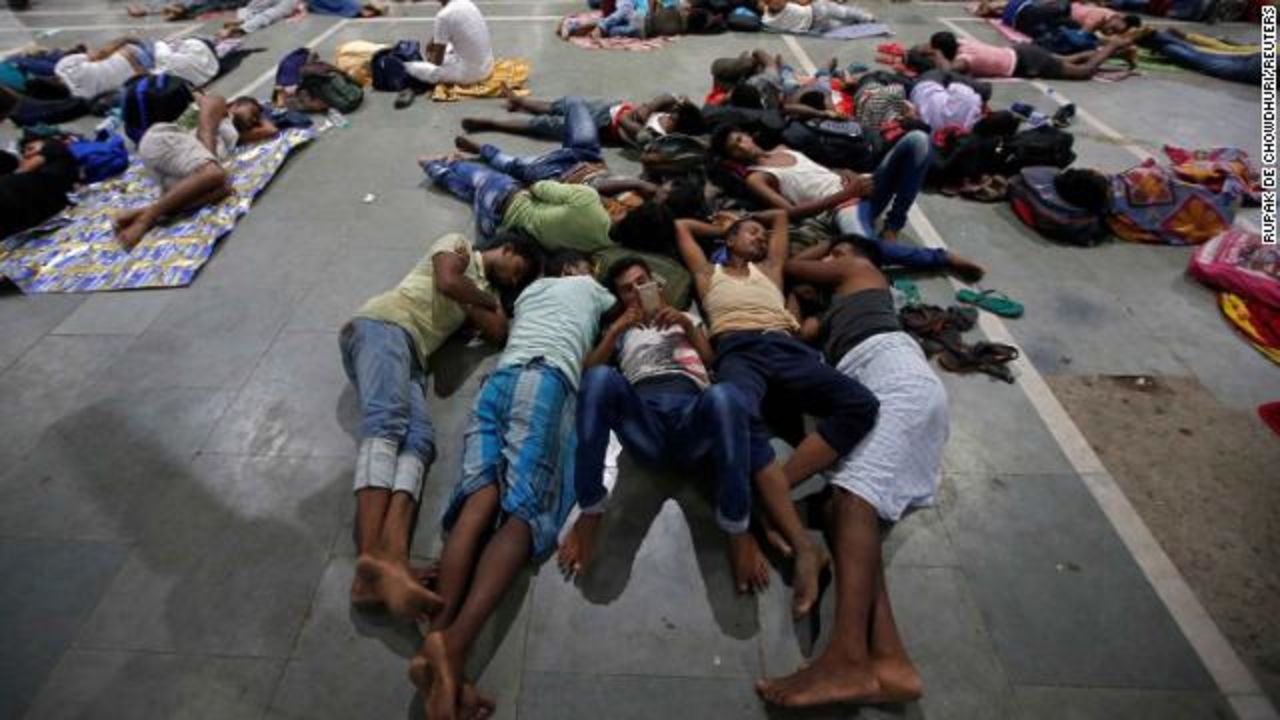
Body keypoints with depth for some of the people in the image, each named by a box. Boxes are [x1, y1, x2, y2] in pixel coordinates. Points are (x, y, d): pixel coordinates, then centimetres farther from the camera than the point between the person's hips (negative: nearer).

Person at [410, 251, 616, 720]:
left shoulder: (528, 291, 41)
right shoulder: (587, 287, 31)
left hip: (497, 379, 5)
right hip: (546, 379, -5)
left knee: (481, 495, -17)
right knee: (524, 508, -21)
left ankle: (436, 633, -39)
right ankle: (456, 644, -41)